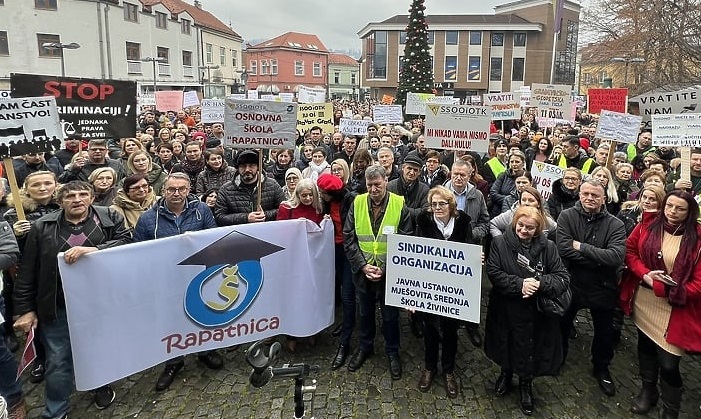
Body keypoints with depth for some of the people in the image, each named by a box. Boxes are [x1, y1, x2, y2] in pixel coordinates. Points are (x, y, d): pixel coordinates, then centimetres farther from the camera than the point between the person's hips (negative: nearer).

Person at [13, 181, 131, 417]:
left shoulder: (110, 219, -2)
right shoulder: (42, 227, 0)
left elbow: (126, 243, -17)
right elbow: (27, 272, 2)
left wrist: (92, 249, -29)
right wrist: (25, 309, 0)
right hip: (58, 309, 0)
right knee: (58, 362, 7)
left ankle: (103, 387, 48)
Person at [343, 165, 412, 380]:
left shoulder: (399, 205, -10)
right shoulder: (357, 203, -4)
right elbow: (348, 239, -4)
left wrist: (385, 268, -16)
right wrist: (362, 265, -13)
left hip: (390, 273, -2)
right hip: (363, 271, 2)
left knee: (390, 316, 14)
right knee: (365, 312, 21)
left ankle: (392, 352, 36)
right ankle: (365, 347, 42)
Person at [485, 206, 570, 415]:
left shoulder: (547, 247, -5)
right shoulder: (500, 243, -8)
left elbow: (563, 278, -7)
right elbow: (493, 273, -14)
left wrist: (540, 283, -25)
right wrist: (519, 284, -25)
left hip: (535, 313, 0)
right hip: (505, 310, 0)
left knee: (528, 350, 10)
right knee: (506, 345, 19)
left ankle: (526, 384, 38)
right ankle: (506, 372, 49)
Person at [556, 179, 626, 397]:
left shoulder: (615, 225, -12)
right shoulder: (566, 216, -13)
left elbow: (616, 257, -28)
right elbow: (564, 248, -25)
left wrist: (581, 247, -26)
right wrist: (599, 260, -25)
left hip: (602, 289, 1)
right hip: (570, 284, 0)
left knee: (605, 332, 19)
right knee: (562, 326, 20)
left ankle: (602, 368, 45)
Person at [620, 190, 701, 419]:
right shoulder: (648, 225, -3)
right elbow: (629, 251, 5)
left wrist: (661, 288, -18)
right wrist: (645, 274, -13)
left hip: (674, 309, -4)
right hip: (643, 302, 4)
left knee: (668, 364, -3)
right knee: (646, 346, 22)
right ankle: (648, 390, 46)